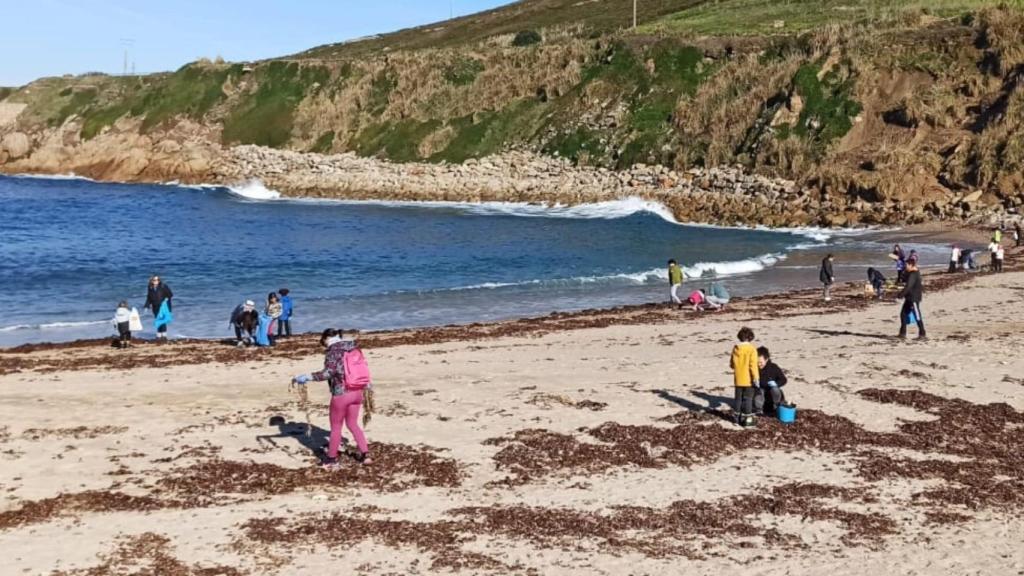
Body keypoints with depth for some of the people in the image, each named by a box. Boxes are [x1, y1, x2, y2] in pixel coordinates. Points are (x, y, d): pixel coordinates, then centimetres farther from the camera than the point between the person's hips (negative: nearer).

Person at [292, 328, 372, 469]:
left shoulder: (333, 351, -11)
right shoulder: (354, 348, 10)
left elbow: (328, 372, -24)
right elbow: (362, 368, 15)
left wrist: (307, 377, -24)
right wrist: (367, 385, 28)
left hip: (341, 393, -6)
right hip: (357, 392, 6)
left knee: (336, 427, 9)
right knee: (352, 424, 20)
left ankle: (332, 459, 19)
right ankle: (365, 453, 17)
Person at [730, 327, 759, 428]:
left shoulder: (735, 348, 2)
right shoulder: (752, 349, -15)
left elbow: (731, 364, 9)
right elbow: (753, 365, -18)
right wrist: (756, 378, -12)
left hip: (738, 379, 5)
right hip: (748, 380, -5)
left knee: (739, 398, 15)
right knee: (748, 399, 1)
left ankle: (738, 418, 21)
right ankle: (747, 419, 3)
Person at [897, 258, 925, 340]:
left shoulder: (913, 275, -19)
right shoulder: (916, 273, 12)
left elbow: (908, 286, -25)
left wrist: (900, 294, -20)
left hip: (914, 299, -11)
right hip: (909, 298, 11)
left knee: (917, 317, -6)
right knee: (903, 314, 12)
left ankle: (922, 335, -2)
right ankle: (903, 333, 17)